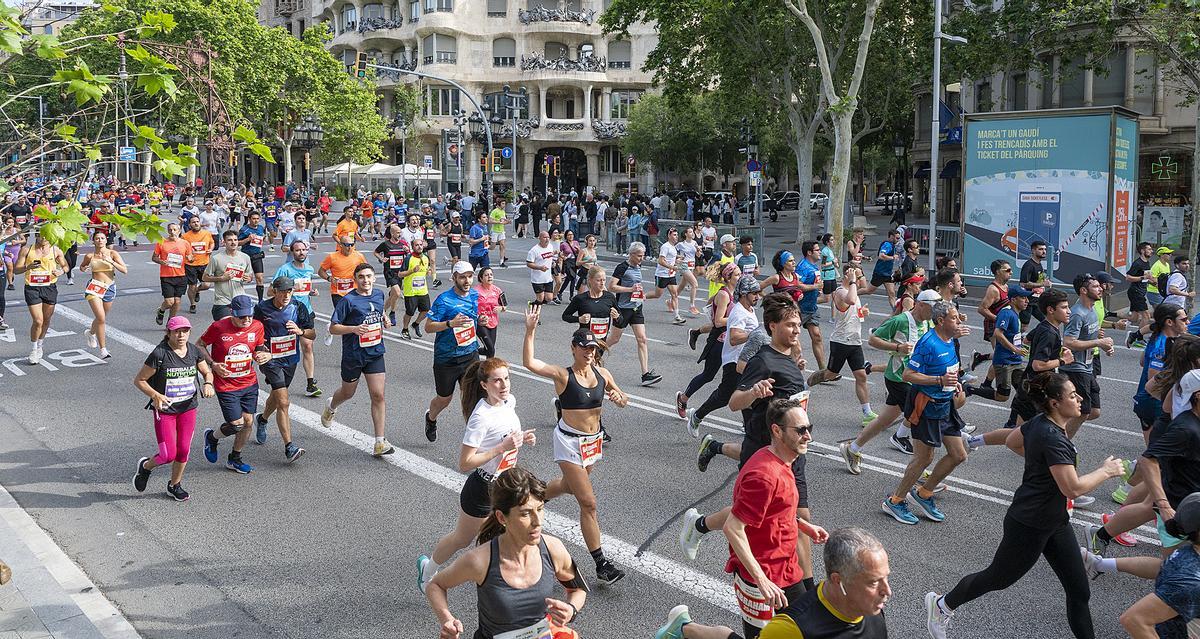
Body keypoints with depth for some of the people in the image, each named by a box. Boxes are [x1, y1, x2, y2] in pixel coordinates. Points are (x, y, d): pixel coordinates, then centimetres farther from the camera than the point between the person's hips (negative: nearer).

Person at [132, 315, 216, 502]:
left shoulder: (195, 351, -3)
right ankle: (145, 466, 27)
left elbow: (207, 372, 13)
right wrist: (155, 395, -26)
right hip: (165, 409, -4)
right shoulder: (159, 354, -17)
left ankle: (174, 485, 33)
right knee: (168, 455, -6)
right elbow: (139, 381, -10)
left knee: (184, 450, 9)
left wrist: (208, 384, -10)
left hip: (188, 408, 4)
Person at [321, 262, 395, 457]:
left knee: (378, 395, -7)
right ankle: (331, 406, 55)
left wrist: (384, 320, 6)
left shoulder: (379, 295, 5)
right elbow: (333, 328, -11)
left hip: (375, 353, 3)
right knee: (348, 392, 18)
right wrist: (354, 328, -26)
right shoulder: (348, 300, -13)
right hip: (353, 354, -3)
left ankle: (380, 442, -5)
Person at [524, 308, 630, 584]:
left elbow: (623, 400, 13)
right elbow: (530, 363, -30)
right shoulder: (563, 374, -15)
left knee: (568, 485, 29)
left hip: (593, 441, 6)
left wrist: (618, 397, -10)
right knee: (588, 503, -8)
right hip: (570, 442, -6)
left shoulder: (602, 373, 1)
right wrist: (530, 331, -38)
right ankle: (601, 564, -4)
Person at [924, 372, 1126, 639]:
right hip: (1029, 526, -9)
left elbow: (1012, 442, 18)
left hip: (1055, 522, 9)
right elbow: (1073, 488, -30)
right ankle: (941, 605, 33)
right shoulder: (1053, 438, -28)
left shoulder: (1040, 422, 0)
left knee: (1079, 590, 8)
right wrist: (1106, 471, -16)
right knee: (997, 578, 12)